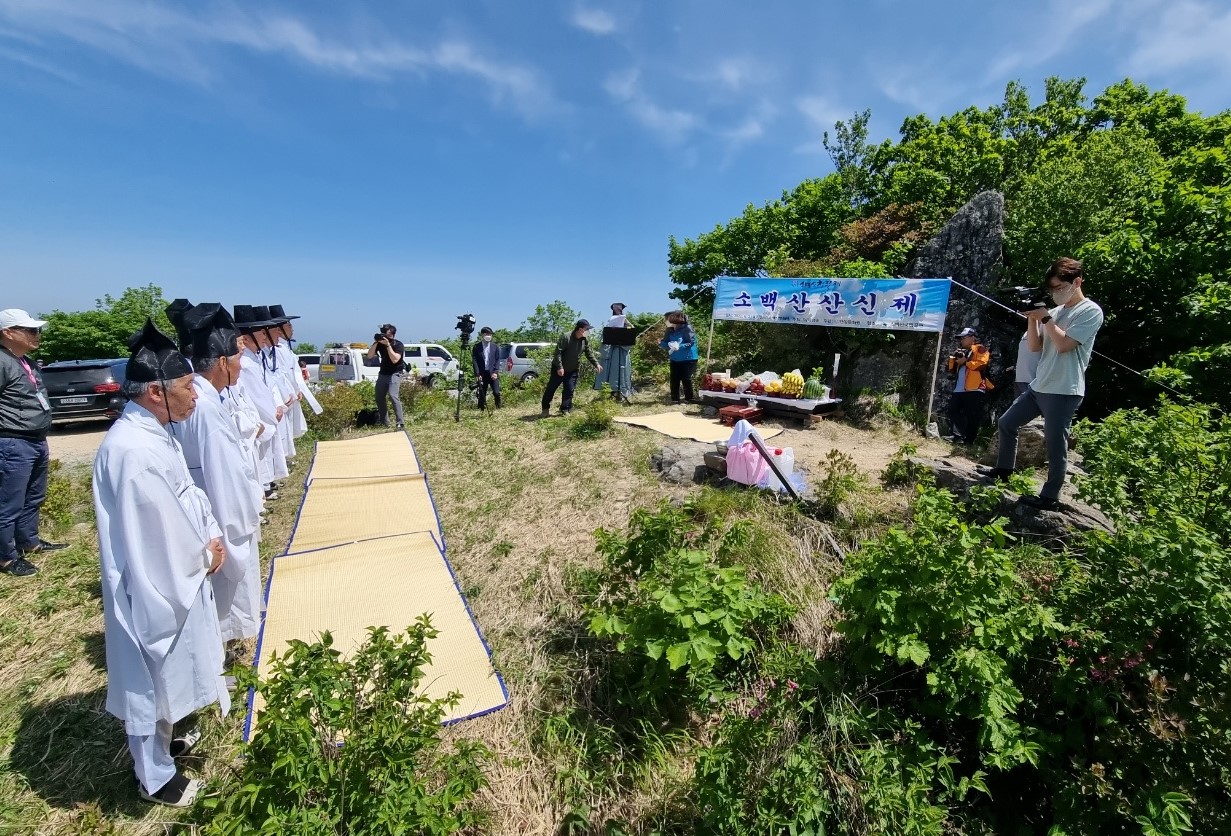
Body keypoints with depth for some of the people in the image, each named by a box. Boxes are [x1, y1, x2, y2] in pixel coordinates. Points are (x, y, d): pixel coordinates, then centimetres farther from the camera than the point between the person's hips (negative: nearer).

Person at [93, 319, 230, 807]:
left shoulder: (153, 432, 0)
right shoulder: (132, 450, -30)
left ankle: (164, 740, 50)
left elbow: (188, 493, 9)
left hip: (175, 576, 9)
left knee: (166, 675, 27)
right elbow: (166, 533, -24)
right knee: (151, 681, 13)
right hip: (154, 587, -9)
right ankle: (155, 777, 35)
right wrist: (206, 555, -7)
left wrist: (212, 538, -4)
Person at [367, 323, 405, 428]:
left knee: (393, 395, -23)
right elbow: (369, 356, -7)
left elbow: (395, 359, -26)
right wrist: (375, 343, -17)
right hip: (383, 373, 6)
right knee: (379, 398, 4)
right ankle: (384, 422, 18)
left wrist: (388, 345, -29)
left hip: (394, 374, -6)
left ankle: (400, 422, -21)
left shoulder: (398, 344, -13)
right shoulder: (380, 343, -1)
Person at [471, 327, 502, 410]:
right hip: (482, 374, 0)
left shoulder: (495, 347, 9)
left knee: (496, 393, -8)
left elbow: (497, 360, 5)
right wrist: (477, 374, -10)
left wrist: (495, 372, -7)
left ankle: (498, 409, 6)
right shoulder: (476, 347, 4)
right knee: (482, 394, 4)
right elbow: (474, 361, 0)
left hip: (493, 373, 0)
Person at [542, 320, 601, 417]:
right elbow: (558, 352, -23)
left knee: (570, 390, 1)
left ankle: (565, 409, 12)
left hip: (573, 370, 5)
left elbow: (589, 354, 9)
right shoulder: (565, 337, -23)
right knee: (551, 388, 5)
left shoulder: (585, 341, -3)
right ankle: (545, 408, 19)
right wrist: (559, 367, -26)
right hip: (559, 369, -5)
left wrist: (596, 364, 1)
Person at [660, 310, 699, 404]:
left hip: (688, 359, -6)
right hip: (675, 359, 6)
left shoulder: (687, 328, -16)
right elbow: (666, 343, 8)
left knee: (686, 379, -1)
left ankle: (689, 398, 14)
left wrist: (679, 346, -32)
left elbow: (691, 342, -21)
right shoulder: (670, 330, 3)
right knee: (674, 379, 5)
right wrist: (661, 343, -14)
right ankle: (675, 399, 15)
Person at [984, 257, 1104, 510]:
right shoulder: (1055, 311, 12)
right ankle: (1003, 469, 28)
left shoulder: (1090, 311, -8)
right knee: (1006, 423, 13)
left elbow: (1064, 344, -18)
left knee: (1056, 445, -1)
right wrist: (1033, 317, -3)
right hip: (1038, 386, 8)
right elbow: (1035, 346, 8)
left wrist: (1045, 317, -12)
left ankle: (1050, 497, 9)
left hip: (1064, 392, -8)